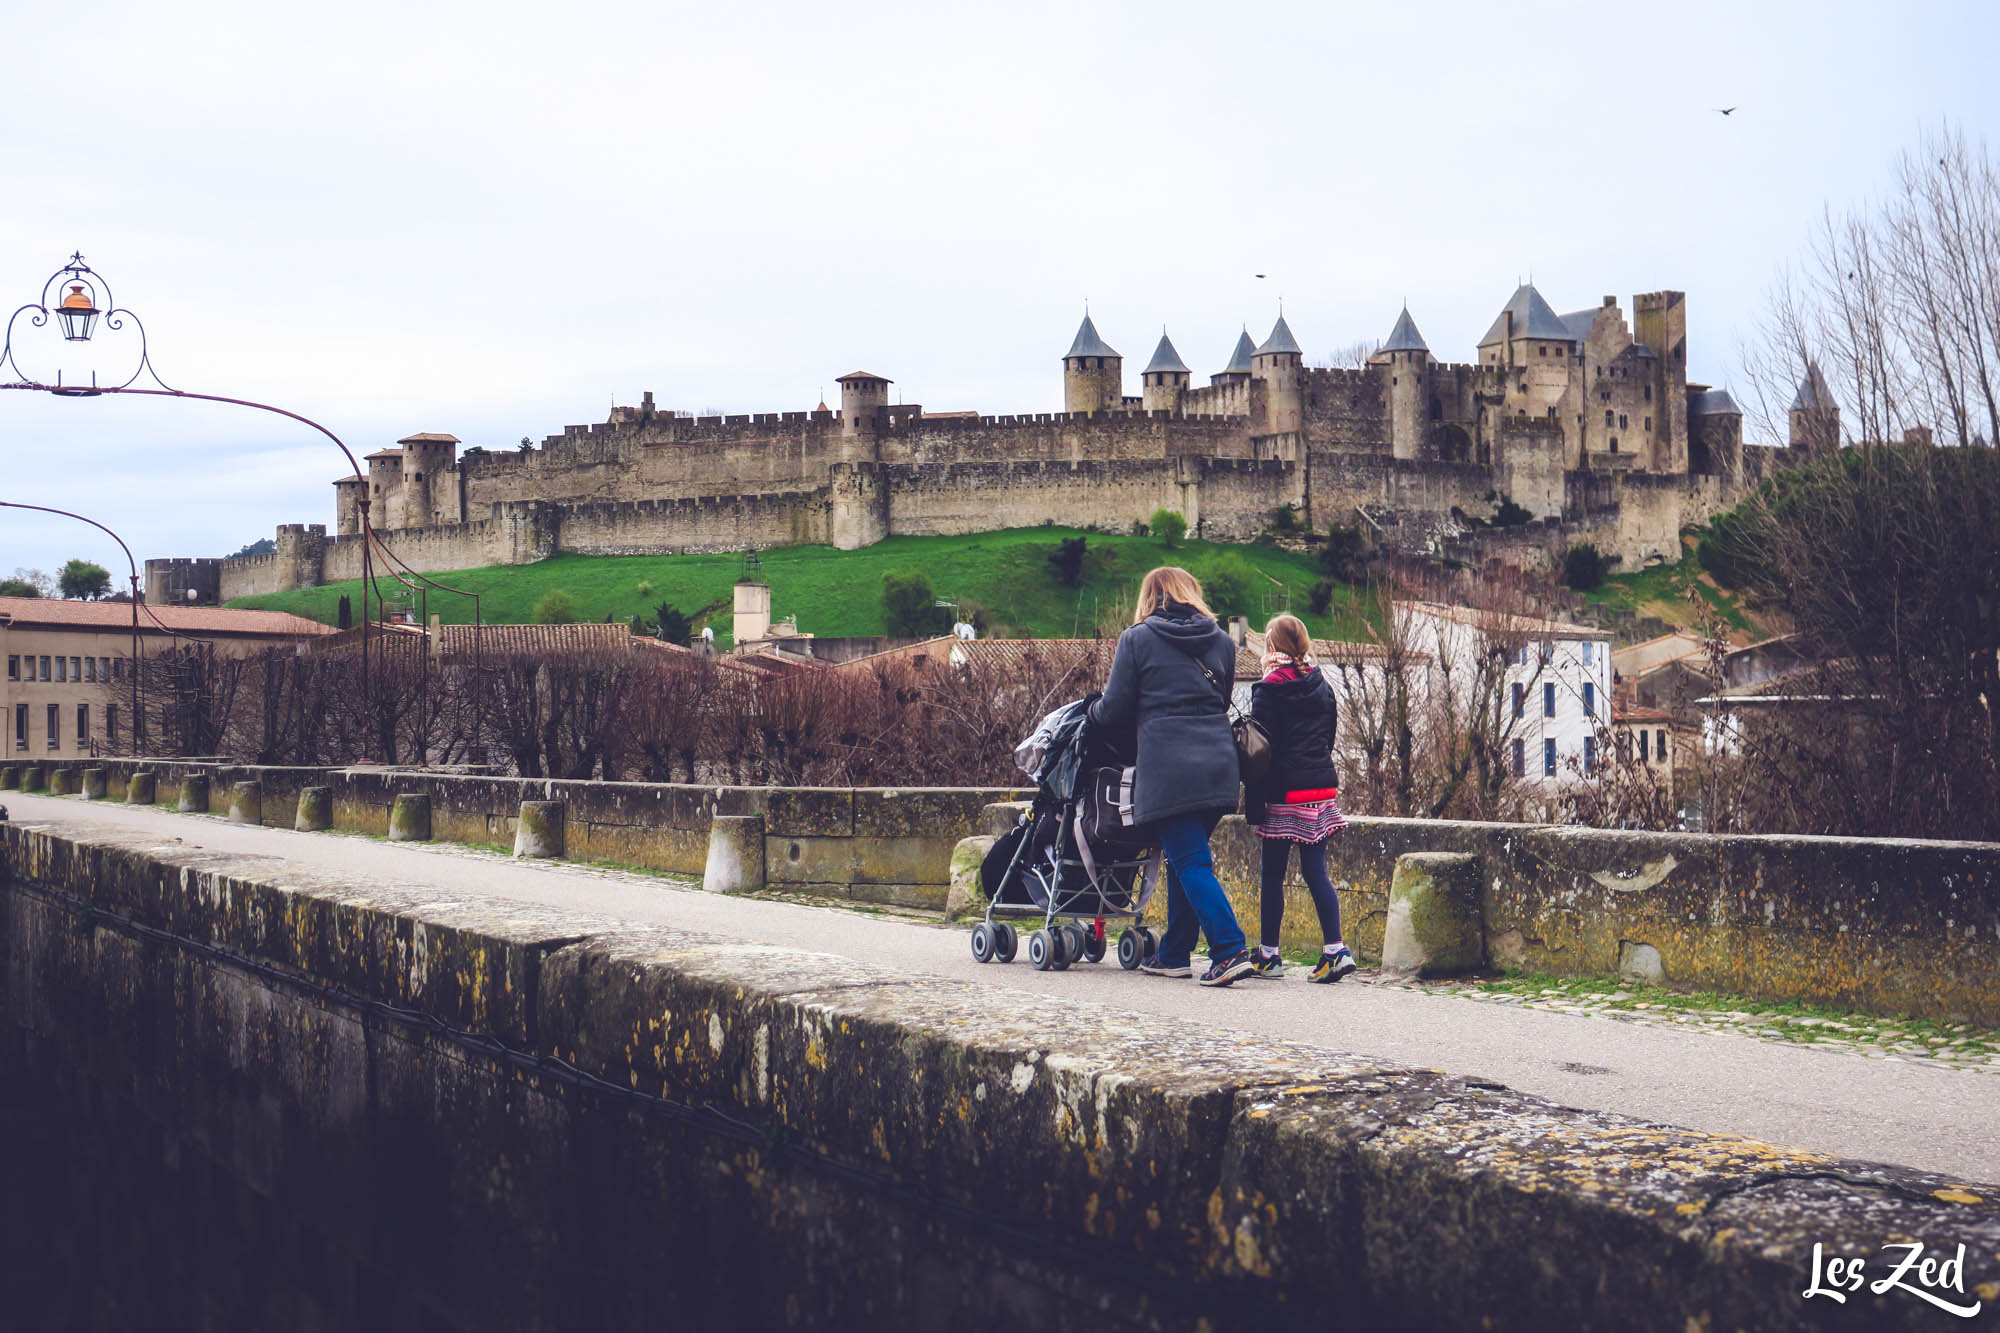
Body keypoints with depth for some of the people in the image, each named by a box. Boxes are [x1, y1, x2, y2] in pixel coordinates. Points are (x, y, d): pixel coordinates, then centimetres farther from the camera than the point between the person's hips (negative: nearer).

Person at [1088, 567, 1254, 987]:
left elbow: (1114, 710, 3)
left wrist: (1092, 712, 24)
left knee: (1191, 862, -5)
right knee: (1185, 858, 15)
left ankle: (1230, 951, -17)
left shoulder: (1137, 639, 2)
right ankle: (1174, 954, 21)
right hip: (1218, 759, 5)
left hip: (1168, 766, -5)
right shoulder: (1221, 641, 15)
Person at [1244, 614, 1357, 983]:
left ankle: (1268, 955, 6)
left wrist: (1253, 804, -7)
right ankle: (1335, 949, -4)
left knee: (1273, 873, 2)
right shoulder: (1322, 688, 11)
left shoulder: (1268, 690, -8)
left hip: (1285, 790, -6)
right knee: (1315, 870, 6)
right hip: (1322, 787, 6)